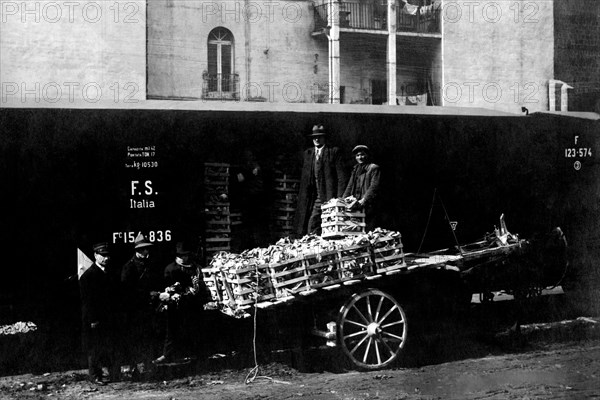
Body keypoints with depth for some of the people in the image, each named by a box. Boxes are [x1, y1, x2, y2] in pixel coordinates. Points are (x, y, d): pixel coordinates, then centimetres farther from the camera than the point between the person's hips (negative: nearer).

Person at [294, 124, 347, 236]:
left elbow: (341, 176, -2)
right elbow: (304, 178, 17)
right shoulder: (308, 153, 17)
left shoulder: (333, 152, 3)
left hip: (330, 197, -4)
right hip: (314, 197, 4)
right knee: (311, 225, -4)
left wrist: (339, 197, -10)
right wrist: (303, 198, 9)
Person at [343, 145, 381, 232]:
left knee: (367, 233, -9)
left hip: (368, 206, -5)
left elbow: (374, 187, -10)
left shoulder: (374, 168, 0)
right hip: (355, 208, 5)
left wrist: (363, 201, -21)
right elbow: (350, 186, 19)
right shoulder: (355, 169, 20)